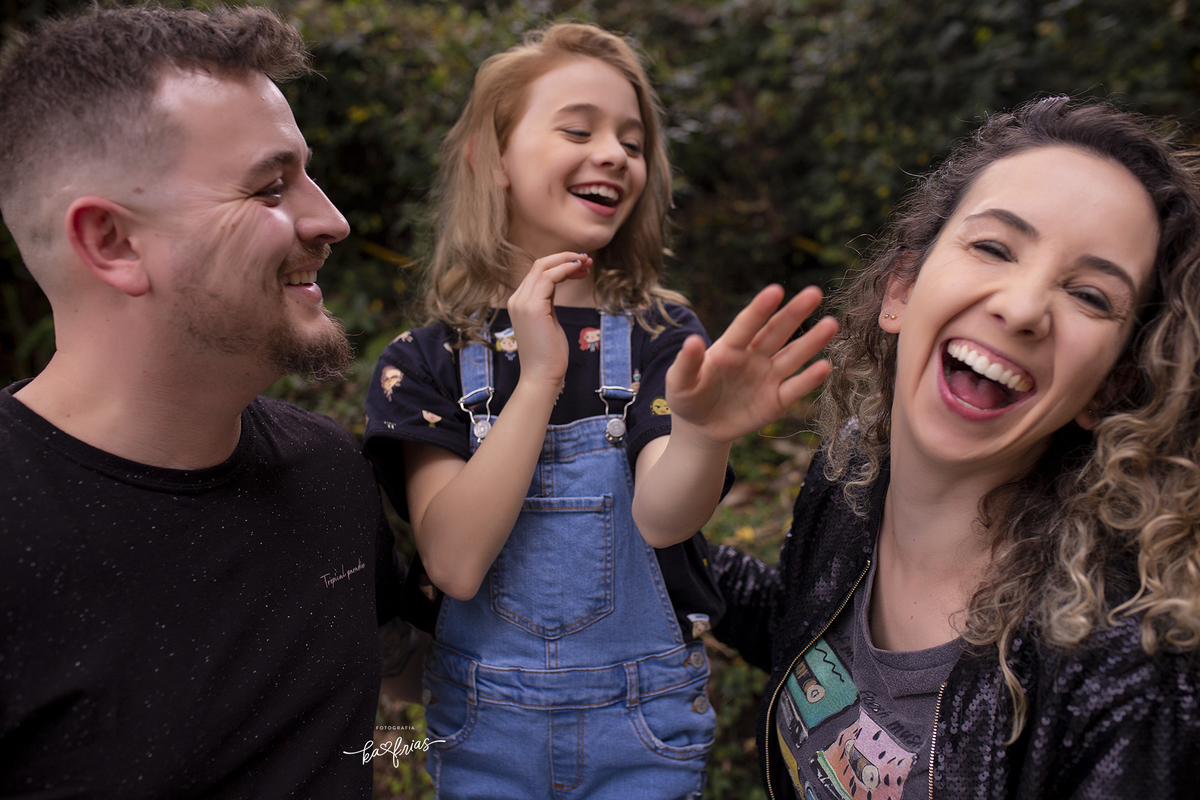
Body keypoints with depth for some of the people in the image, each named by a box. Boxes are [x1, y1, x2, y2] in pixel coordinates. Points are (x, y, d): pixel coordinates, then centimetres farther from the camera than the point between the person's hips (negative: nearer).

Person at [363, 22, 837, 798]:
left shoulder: (660, 335, -6)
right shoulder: (426, 361, -7)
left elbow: (659, 517, -23)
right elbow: (455, 562, -18)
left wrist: (704, 434, -44)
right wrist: (538, 378, -24)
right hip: (484, 732, 0)